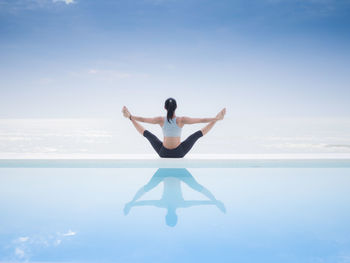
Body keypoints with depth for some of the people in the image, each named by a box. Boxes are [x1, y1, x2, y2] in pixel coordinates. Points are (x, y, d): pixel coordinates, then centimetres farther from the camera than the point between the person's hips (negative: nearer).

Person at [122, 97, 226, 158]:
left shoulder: (161, 120, -15)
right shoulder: (181, 120, -21)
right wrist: (216, 118, -8)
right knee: (198, 134, 12)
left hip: (163, 153, 1)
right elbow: (201, 120, -16)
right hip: (179, 154, -1)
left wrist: (130, 116, 10)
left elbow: (142, 119, -4)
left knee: (147, 134, 19)